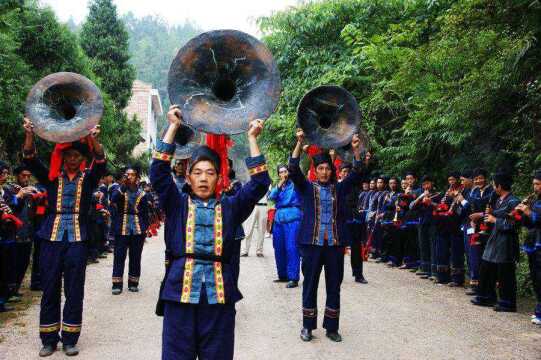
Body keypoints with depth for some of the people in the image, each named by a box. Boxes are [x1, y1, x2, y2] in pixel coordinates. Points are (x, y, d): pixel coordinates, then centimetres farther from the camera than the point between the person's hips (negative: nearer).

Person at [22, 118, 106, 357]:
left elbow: (101, 162, -15)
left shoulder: (88, 178, 4)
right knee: (49, 289, 5)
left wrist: (93, 139, -34)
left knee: (74, 290, 3)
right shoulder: (51, 177, 7)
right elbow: (30, 160, -6)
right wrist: (29, 135, -25)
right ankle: (49, 339, 16)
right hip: (52, 238, 1)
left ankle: (70, 339, 13)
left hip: (77, 240, -1)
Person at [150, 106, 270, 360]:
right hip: (180, 291, -1)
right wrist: (173, 127, 1)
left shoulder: (229, 207, 12)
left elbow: (259, 183, 4)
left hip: (220, 294, 1)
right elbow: (159, 171, 0)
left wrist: (252, 138, 4)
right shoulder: (177, 204, 10)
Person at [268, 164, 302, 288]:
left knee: (291, 248, -12)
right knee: (279, 248, 8)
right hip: (279, 219, 5)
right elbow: (271, 196, 3)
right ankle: (283, 275, 21)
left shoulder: (295, 184, 7)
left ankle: (294, 278, -11)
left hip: (293, 219, -5)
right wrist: (280, 184, -7)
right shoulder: (277, 187, 19)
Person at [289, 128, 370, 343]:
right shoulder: (307, 188, 6)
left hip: (335, 244, 2)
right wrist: (300, 143, -19)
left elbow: (357, 174, 2)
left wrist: (356, 150, -12)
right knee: (310, 285, 5)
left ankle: (331, 327, 18)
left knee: (334, 286, 7)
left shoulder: (339, 189, 11)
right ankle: (307, 326, 16)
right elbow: (293, 170, -8)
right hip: (312, 243, -2)